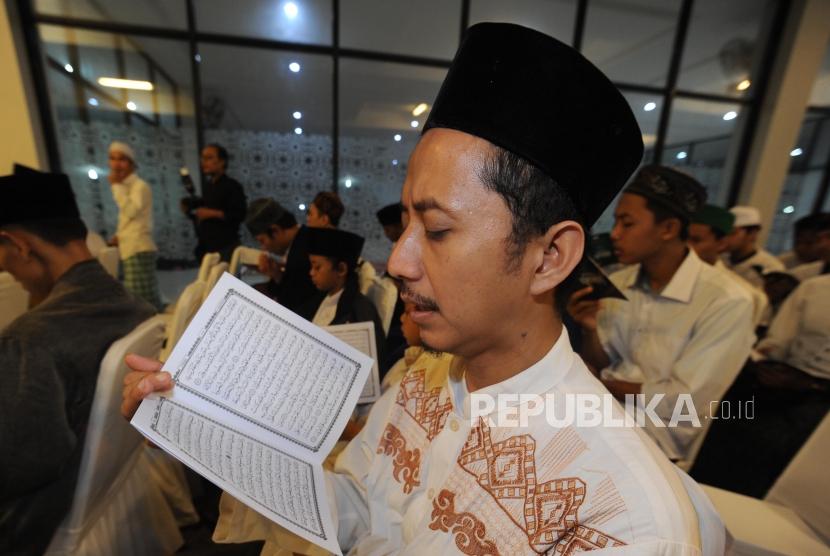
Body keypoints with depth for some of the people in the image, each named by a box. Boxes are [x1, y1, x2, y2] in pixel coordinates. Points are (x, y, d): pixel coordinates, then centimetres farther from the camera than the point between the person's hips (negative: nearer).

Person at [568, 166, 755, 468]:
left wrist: (602, 382, -8)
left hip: (656, 446, -4)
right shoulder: (617, 283, -1)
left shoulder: (727, 302, -18)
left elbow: (683, 404, -19)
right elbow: (600, 364, 3)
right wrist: (589, 331, -18)